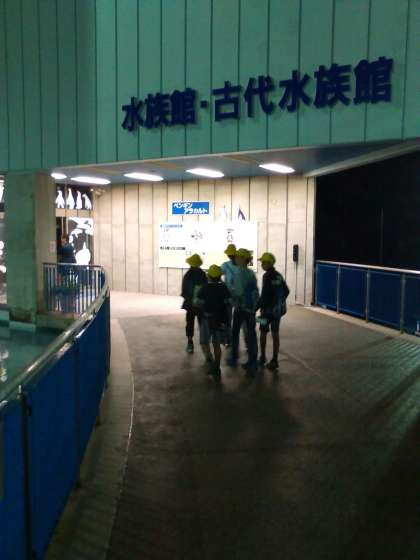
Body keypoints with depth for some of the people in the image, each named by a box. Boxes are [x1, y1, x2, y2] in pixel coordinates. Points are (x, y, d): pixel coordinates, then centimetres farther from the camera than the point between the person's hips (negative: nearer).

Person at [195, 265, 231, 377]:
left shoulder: (204, 288, -9)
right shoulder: (224, 288, -3)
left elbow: (198, 304, -8)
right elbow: (228, 304, -4)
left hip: (207, 319, -3)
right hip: (220, 320, 3)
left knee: (204, 343, 9)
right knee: (217, 344, 13)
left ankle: (212, 362, -11)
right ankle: (217, 368, 13)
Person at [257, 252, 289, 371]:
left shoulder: (267, 276, -16)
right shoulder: (279, 275, 7)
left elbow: (264, 295, -22)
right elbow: (286, 291, 15)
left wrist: (256, 307, -15)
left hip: (268, 309, -6)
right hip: (278, 310, 6)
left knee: (263, 333, 10)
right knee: (275, 334, 8)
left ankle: (262, 358, 20)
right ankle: (275, 361, 11)